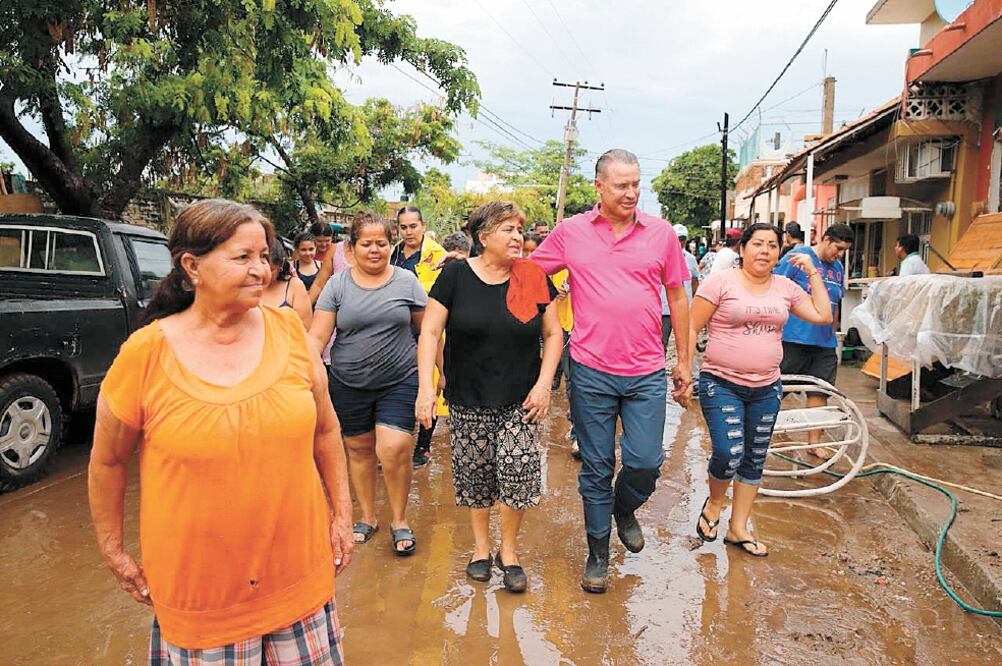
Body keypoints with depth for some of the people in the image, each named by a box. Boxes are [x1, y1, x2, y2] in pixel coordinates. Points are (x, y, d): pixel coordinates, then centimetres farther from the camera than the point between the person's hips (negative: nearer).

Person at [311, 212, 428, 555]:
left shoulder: (407, 281, -1)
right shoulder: (337, 285, -1)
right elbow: (316, 337, -5)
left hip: (399, 381, -2)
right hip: (348, 385, 2)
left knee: (393, 450, -12)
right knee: (359, 449, 13)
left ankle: (399, 520, 12)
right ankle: (367, 517, 33)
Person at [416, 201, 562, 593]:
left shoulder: (533, 278, 0)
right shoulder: (456, 275, -5)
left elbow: (553, 333, 4)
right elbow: (430, 331, -5)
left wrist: (544, 384, -6)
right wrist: (426, 387, -13)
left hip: (520, 401, 1)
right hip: (468, 400, 0)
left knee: (520, 471, -7)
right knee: (474, 473, 9)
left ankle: (509, 550, 17)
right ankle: (481, 544, 33)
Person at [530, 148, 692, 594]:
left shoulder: (661, 233, 3)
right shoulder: (570, 232, 1)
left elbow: (677, 298, 9)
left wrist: (684, 361, 10)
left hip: (646, 373, 1)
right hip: (591, 371, 0)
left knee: (646, 462, 1)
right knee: (596, 468, 9)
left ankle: (624, 510, 36)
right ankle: (598, 553, 28)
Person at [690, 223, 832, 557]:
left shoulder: (785, 287, 8)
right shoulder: (721, 281, -7)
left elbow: (823, 316, 9)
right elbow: (692, 327, -7)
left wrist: (813, 273, 6)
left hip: (766, 388, 5)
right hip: (721, 384, -5)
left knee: (754, 460, 11)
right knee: (729, 452, -17)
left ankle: (738, 528, 27)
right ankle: (714, 503, 15)